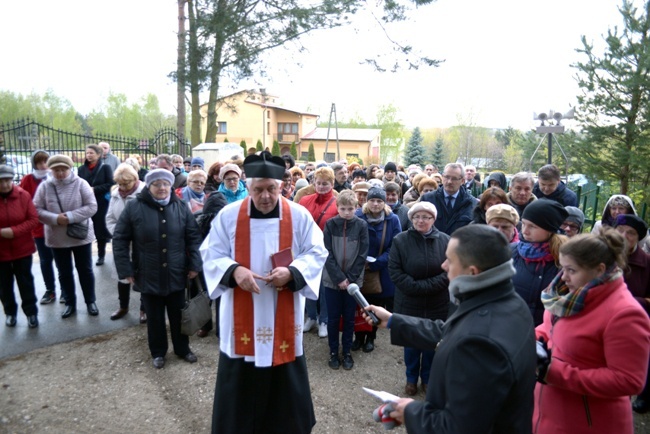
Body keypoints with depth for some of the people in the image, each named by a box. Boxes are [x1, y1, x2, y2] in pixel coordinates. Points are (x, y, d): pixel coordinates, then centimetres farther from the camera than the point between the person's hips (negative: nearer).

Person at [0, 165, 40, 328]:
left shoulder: (23, 195, -9)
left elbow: (34, 219, -8)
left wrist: (14, 231, -20)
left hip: (22, 248, -1)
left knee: (25, 282, 9)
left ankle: (31, 312, 21)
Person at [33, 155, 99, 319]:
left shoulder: (80, 184, -8)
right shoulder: (44, 186, -2)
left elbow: (92, 207, -12)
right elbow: (37, 210, -4)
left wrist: (71, 216, -22)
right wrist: (55, 219, -20)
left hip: (81, 235, -2)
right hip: (57, 238, 2)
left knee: (85, 270, 10)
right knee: (64, 273, 14)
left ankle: (90, 302, 25)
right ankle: (70, 304, 28)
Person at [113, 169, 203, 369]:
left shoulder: (181, 207, -1)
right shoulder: (134, 208, -7)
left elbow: (193, 237, 1)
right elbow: (119, 239, -3)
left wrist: (194, 264, -5)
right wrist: (125, 269, -7)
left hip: (176, 275, 1)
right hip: (148, 276, -1)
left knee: (178, 315, 15)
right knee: (154, 318, 14)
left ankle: (182, 348, 34)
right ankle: (158, 352, 33)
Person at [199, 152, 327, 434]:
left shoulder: (299, 215, -5)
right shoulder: (228, 215, -4)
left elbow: (316, 253, -2)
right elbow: (211, 254, -1)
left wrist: (291, 272, -20)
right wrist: (234, 270, -21)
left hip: (283, 319, 0)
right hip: (241, 319, 0)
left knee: (285, 383, 16)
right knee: (240, 384, 13)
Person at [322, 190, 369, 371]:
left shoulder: (361, 225, -5)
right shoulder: (330, 224, -5)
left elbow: (362, 255, -6)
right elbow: (327, 254, -8)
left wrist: (350, 278, -11)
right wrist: (339, 278, -14)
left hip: (353, 280, 0)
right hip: (332, 280, 0)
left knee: (349, 318, 12)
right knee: (333, 318, 9)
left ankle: (347, 352, 27)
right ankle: (333, 352, 26)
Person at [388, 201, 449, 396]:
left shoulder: (445, 240, -5)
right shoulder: (400, 240, -8)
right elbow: (394, 271, -10)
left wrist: (427, 286, -19)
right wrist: (416, 287, -19)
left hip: (437, 304, 1)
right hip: (409, 303, -1)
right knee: (411, 342, 15)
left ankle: (427, 378, 38)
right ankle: (411, 378, 37)